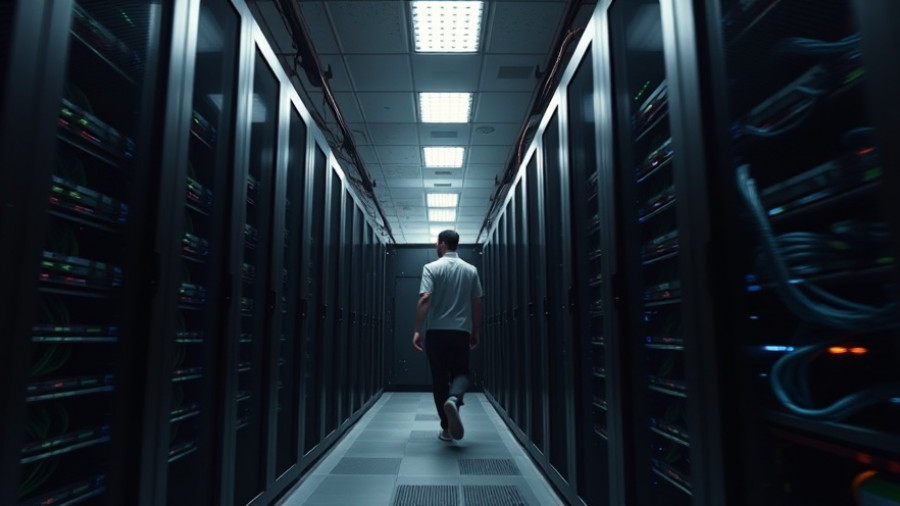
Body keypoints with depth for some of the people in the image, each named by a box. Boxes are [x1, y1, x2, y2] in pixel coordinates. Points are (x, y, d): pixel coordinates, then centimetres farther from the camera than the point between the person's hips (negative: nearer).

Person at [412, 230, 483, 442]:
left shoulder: (431, 268, -4)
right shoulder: (471, 270, 5)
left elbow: (425, 299, -15)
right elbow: (476, 304, 6)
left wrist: (417, 330, -13)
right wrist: (475, 332, 15)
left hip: (436, 332, -1)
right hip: (461, 332, 2)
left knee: (440, 378, 9)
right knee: (461, 372, 13)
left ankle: (446, 428, 11)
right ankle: (454, 399, -21)